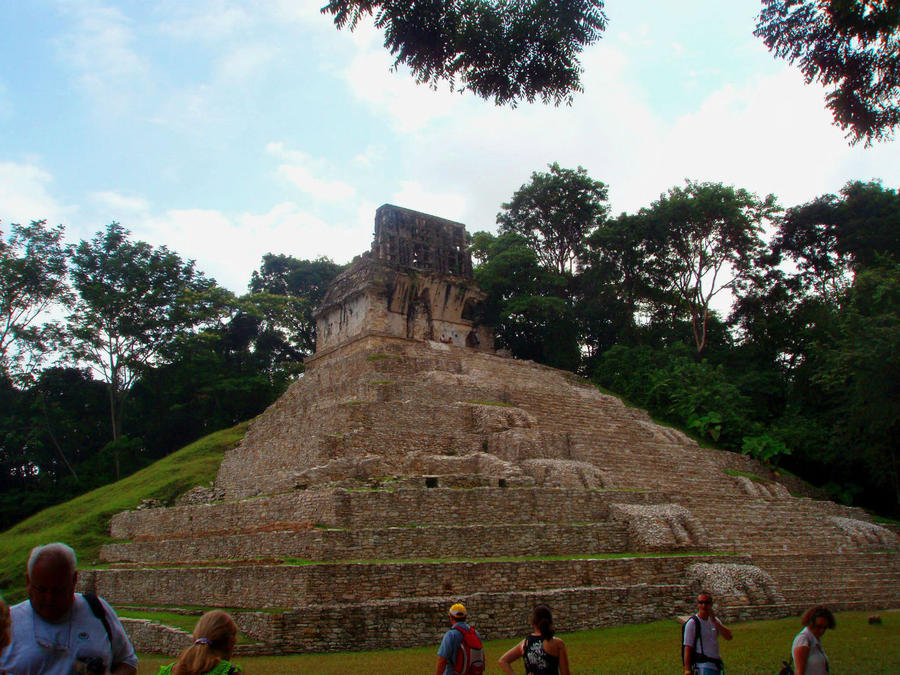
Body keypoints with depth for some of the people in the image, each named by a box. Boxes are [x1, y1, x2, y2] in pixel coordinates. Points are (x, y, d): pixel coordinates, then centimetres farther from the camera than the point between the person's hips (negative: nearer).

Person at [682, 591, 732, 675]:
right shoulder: (692, 623, -9)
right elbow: (688, 647, -10)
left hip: (717, 665, 7)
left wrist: (714, 621, -11)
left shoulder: (715, 620, 11)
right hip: (703, 665, -7)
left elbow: (729, 637, -2)